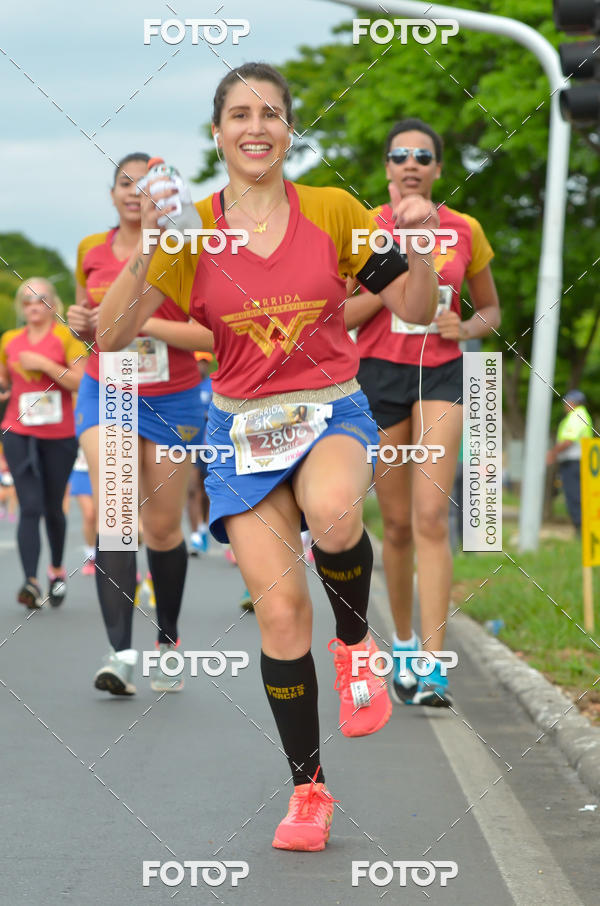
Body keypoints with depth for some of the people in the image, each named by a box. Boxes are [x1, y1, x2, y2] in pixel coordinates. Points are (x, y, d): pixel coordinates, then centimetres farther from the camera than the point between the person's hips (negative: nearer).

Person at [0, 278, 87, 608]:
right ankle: (31, 582, -19)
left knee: (52, 507, 10)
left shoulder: (66, 336, -3)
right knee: (30, 507, -11)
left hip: (59, 434, -1)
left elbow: (81, 382, -11)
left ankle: (57, 569, 33)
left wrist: (44, 364, -17)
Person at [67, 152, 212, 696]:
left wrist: (142, 321, -24)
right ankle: (121, 653, -24)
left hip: (172, 401, -2)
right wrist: (81, 323, -4)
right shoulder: (92, 253, 5)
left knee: (164, 527, 6)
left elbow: (210, 334, -14)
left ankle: (168, 643, 29)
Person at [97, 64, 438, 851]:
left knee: (332, 516, -36)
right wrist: (146, 251, -22)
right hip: (243, 428, 1)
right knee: (280, 608, -8)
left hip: (332, 412, -1)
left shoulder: (332, 211, 0)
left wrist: (419, 245, -15)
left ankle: (356, 640, -3)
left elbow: (416, 309, 4)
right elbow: (112, 335, -8)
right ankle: (308, 789, 9)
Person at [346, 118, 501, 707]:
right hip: (378, 373, 0)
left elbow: (490, 310, 16)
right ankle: (404, 643, 27)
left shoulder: (464, 230, 4)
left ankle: (433, 668, -18)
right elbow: (339, 316, -1)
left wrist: (465, 327, -5)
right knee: (397, 523, 5)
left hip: (441, 375, 0)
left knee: (431, 516, -15)